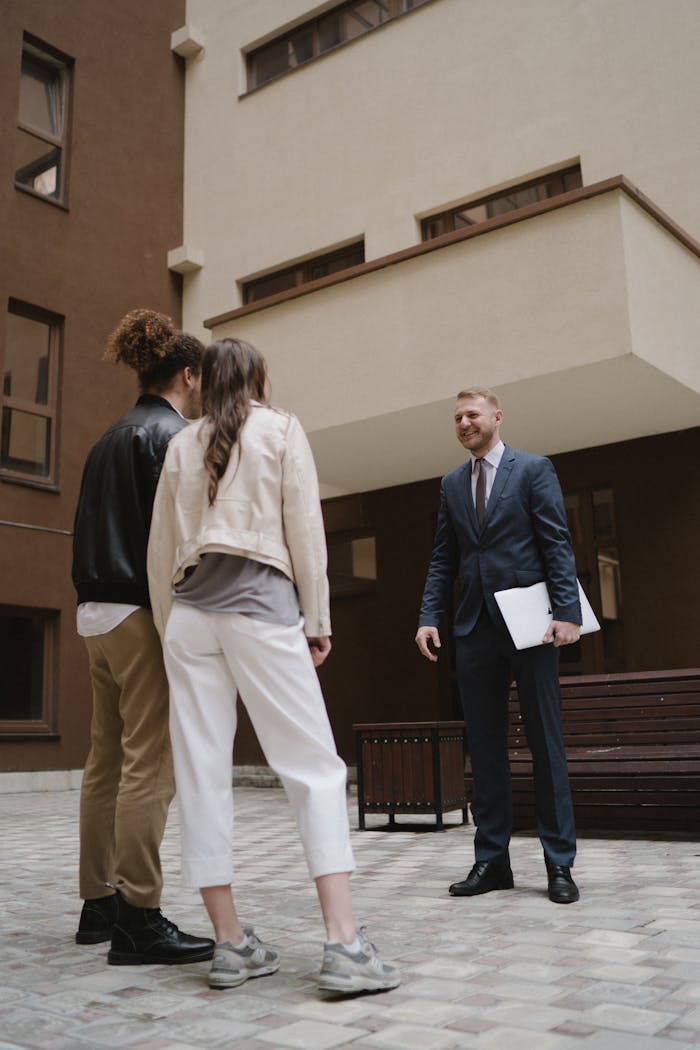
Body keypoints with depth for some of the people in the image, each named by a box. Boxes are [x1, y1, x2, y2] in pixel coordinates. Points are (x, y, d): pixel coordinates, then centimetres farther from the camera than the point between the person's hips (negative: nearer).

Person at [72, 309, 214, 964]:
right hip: (145, 613, -10)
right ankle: (137, 921, -4)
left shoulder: (111, 438, 20)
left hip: (96, 613, 10)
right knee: (151, 766, -7)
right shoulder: (170, 434, -8)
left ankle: (99, 905, 21)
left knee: (106, 762, 13)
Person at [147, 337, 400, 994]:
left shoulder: (181, 445, 16)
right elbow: (305, 528, 0)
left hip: (189, 611, 4)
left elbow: (160, 546, 13)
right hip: (260, 604, -4)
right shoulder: (282, 430, 7)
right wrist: (317, 618, 3)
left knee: (203, 773, 4)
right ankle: (343, 944, -11)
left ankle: (230, 943, 7)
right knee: (314, 767, -3)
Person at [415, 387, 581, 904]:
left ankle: (560, 863, 9)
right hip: (475, 629, 5)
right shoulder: (452, 483, 15)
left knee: (546, 743, 1)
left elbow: (558, 545, -5)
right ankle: (492, 860, 15)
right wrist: (429, 617, 2)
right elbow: (444, 559, 13)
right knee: (485, 746, 7)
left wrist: (568, 612, -15)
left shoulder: (533, 469, 2)